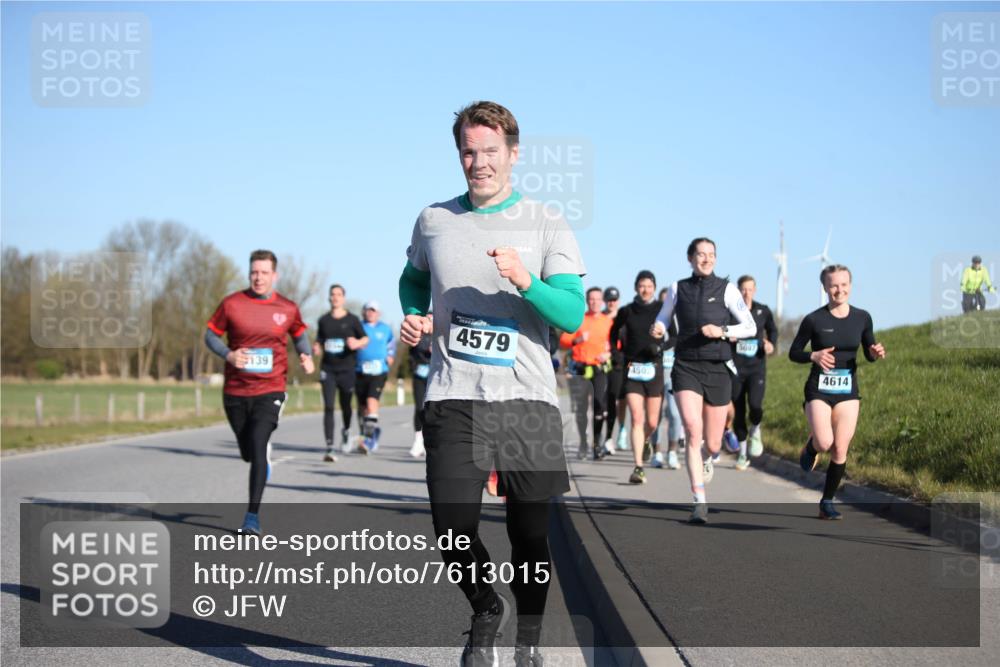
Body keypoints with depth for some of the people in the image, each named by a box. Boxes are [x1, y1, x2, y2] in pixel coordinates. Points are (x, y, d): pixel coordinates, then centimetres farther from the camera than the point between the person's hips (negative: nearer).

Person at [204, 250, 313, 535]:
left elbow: (299, 334, 18)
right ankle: (265, 463, 52)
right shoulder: (231, 304, -3)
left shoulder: (288, 309, 1)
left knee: (258, 447, -17)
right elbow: (211, 334, 5)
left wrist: (306, 356, -1)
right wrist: (228, 354, -13)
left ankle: (253, 514, -12)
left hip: (270, 391, -2)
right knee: (248, 453, 12)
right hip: (235, 391, 2)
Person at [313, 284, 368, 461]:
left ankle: (346, 431, 45)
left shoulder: (352, 319, 2)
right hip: (327, 369, 1)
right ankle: (329, 448, -13)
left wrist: (357, 344, -14)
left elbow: (365, 339, 7)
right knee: (328, 407, -10)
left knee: (346, 405, 11)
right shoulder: (323, 320, 9)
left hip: (346, 368, -1)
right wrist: (316, 349, -3)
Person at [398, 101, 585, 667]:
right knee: (453, 530, -9)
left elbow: (573, 314, -6)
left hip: (527, 398, -1)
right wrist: (413, 318, 9)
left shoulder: (547, 225, 2)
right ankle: (487, 610, 21)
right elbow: (414, 279, 30)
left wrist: (524, 282, -24)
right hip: (453, 399, 1)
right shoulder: (434, 221, 10)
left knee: (531, 534, 4)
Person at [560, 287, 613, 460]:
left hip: (600, 369, 0)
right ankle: (583, 443, 12)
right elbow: (563, 340, -2)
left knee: (600, 407, -7)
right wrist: (577, 340, -20)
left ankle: (597, 443, 6)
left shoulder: (608, 321, 7)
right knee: (580, 407, -1)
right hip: (580, 369, 0)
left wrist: (609, 353, -4)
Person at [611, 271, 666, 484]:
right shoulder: (626, 312, 5)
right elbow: (613, 335, 18)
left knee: (652, 422, 6)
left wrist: (661, 347, -12)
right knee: (637, 418, -12)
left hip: (654, 368, 1)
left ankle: (645, 441, 42)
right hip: (632, 369, 0)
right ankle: (638, 468, -12)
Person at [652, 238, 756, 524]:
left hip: (717, 369, 0)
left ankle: (707, 458, 46)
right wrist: (658, 329, -2)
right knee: (693, 432, -21)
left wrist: (722, 331, -15)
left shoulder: (726, 289, 1)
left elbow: (750, 327, 1)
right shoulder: (678, 288, 6)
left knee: (712, 444, 6)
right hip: (686, 367, 0)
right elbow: (663, 318, 21)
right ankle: (700, 503, -17)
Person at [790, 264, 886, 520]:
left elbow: (869, 354, 12)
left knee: (840, 450, -1)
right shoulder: (814, 320, -7)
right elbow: (793, 353, 1)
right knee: (825, 443, -20)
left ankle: (827, 502, 15)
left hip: (848, 390, 3)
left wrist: (876, 353, -12)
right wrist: (814, 356, -19)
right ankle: (811, 447, 18)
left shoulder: (862, 318, 1)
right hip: (819, 389, -3)